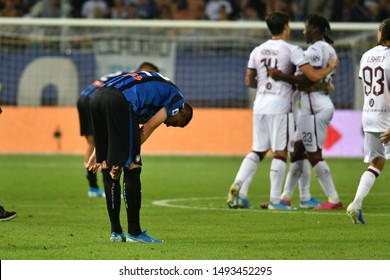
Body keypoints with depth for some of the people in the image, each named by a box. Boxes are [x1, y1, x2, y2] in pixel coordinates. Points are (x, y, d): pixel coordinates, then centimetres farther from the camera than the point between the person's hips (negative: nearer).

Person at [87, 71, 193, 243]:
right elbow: (146, 130, 5)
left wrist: (98, 153, 25)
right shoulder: (177, 99, 15)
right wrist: (122, 161, 5)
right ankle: (134, 233, 3)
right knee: (132, 168, 1)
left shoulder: (153, 84, 37)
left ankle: (116, 232, 19)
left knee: (108, 169, 15)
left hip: (97, 97, 8)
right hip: (120, 101, -8)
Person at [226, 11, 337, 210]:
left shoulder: (257, 51, 10)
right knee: (280, 153, 1)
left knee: (257, 151, 14)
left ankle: (238, 187, -1)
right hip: (279, 107, -5)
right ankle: (275, 200, 1)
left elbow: (249, 81, 17)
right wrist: (330, 67, 8)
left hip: (259, 106, 5)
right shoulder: (291, 50, -6)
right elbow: (314, 76, -10)